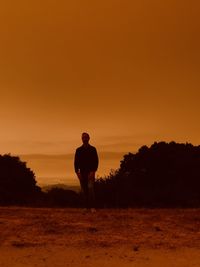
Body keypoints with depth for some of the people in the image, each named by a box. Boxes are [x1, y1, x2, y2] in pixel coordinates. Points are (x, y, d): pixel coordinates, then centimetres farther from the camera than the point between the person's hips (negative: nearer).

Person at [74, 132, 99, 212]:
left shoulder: (93, 149, 4)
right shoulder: (78, 150, 10)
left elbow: (96, 161, -1)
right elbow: (76, 162, 7)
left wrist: (93, 171, -13)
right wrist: (77, 172, -6)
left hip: (90, 172, -3)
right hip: (82, 173, 3)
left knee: (90, 188, -18)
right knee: (84, 190, 3)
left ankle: (92, 207, -19)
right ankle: (87, 207, 9)